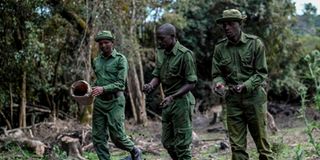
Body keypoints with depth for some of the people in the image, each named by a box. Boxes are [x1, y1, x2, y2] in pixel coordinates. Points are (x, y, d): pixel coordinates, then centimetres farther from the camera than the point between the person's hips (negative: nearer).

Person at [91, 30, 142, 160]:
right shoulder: (96, 61, 12)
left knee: (117, 136, -3)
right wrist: (92, 89, 7)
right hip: (99, 102, 5)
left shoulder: (120, 59, -6)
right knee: (98, 137, 2)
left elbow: (121, 83, -14)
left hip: (115, 101, -5)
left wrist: (103, 89, -27)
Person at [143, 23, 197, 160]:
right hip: (168, 102, 7)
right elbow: (157, 76, 11)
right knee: (167, 142, 14)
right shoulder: (161, 53, 6)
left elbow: (191, 83, -15)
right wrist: (150, 86, -12)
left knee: (182, 143, -1)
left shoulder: (185, 54, -16)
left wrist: (173, 97, -24)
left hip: (181, 101, -7)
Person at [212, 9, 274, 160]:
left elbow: (261, 73, -6)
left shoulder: (255, 44, -6)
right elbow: (217, 74, 7)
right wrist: (219, 83, -16)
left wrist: (245, 85, -21)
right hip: (232, 100, 3)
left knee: (261, 140, 4)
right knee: (237, 145, 6)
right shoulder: (220, 48, 3)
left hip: (254, 98, -3)